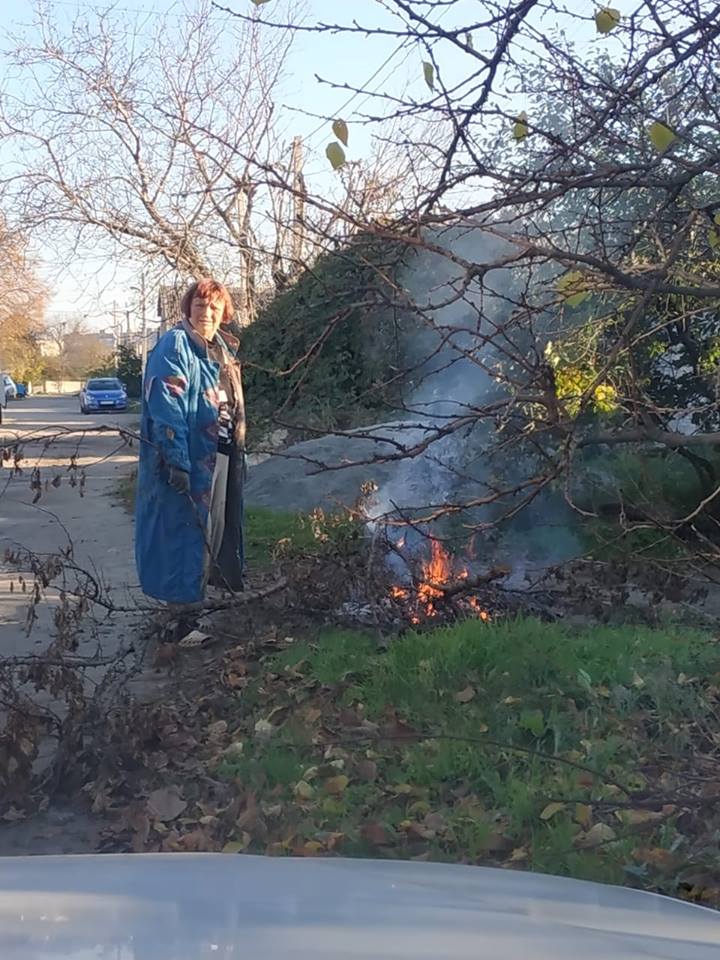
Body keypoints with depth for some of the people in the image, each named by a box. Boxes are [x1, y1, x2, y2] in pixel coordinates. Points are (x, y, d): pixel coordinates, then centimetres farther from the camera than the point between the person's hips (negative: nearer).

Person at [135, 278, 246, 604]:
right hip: (190, 458, -9)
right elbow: (166, 408, -19)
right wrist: (177, 461, -26)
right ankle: (182, 595, 4)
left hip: (220, 456, 9)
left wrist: (240, 455, 19)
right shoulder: (175, 345, -10)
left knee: (217, 527, 15)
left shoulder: (224, 350, 16)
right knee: (184, 527, -4)